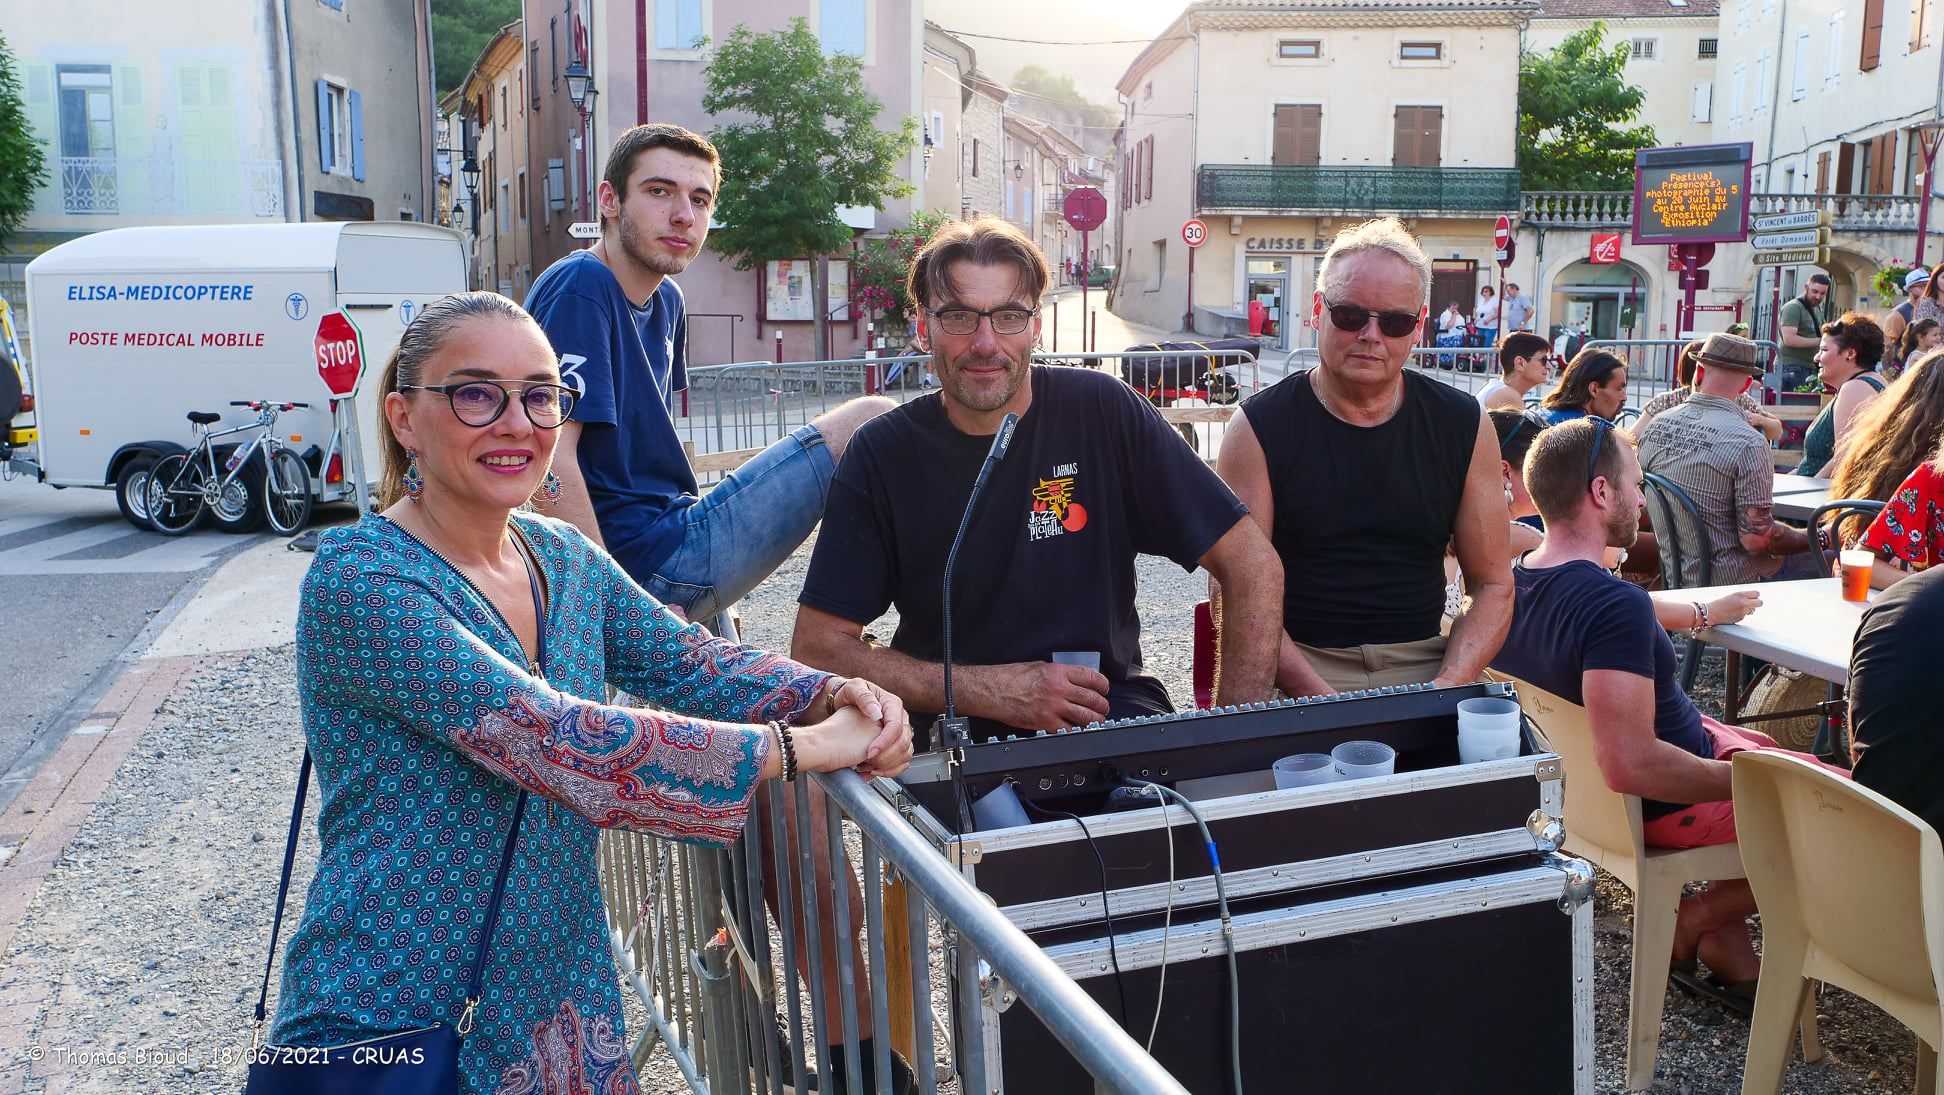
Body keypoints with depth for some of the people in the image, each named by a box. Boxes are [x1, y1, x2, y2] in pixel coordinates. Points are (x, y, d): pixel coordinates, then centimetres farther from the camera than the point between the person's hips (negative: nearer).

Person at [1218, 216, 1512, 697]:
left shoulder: (1463, 426, 6)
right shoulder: (1259, 427, -3)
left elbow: (1493, 585, 7)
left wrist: (1445, 689, -11)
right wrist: (1318, 698, -20)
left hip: (1423, 664, 3)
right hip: (1295, 669, -3)